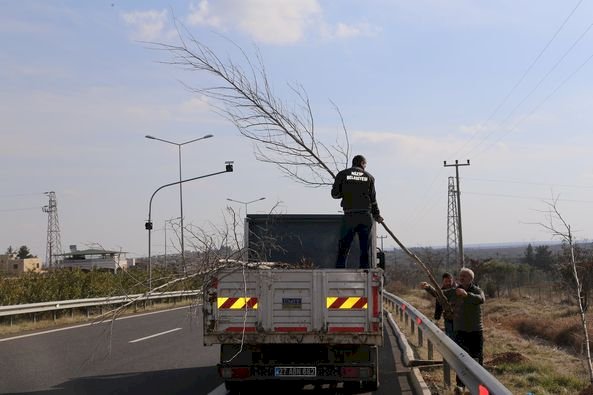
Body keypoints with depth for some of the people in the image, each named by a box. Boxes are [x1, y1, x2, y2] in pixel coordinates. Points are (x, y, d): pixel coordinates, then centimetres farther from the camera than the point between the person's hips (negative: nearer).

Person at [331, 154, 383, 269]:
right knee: (365, 249, 7)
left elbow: (335, 194, 5)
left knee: (343, 247, 0)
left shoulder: (342, 175, 6)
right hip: (366, 215, 1)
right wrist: (376, 215, 25)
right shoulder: (369, 177, 11)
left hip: (349, 215, -1)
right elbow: (373, 198, 12)